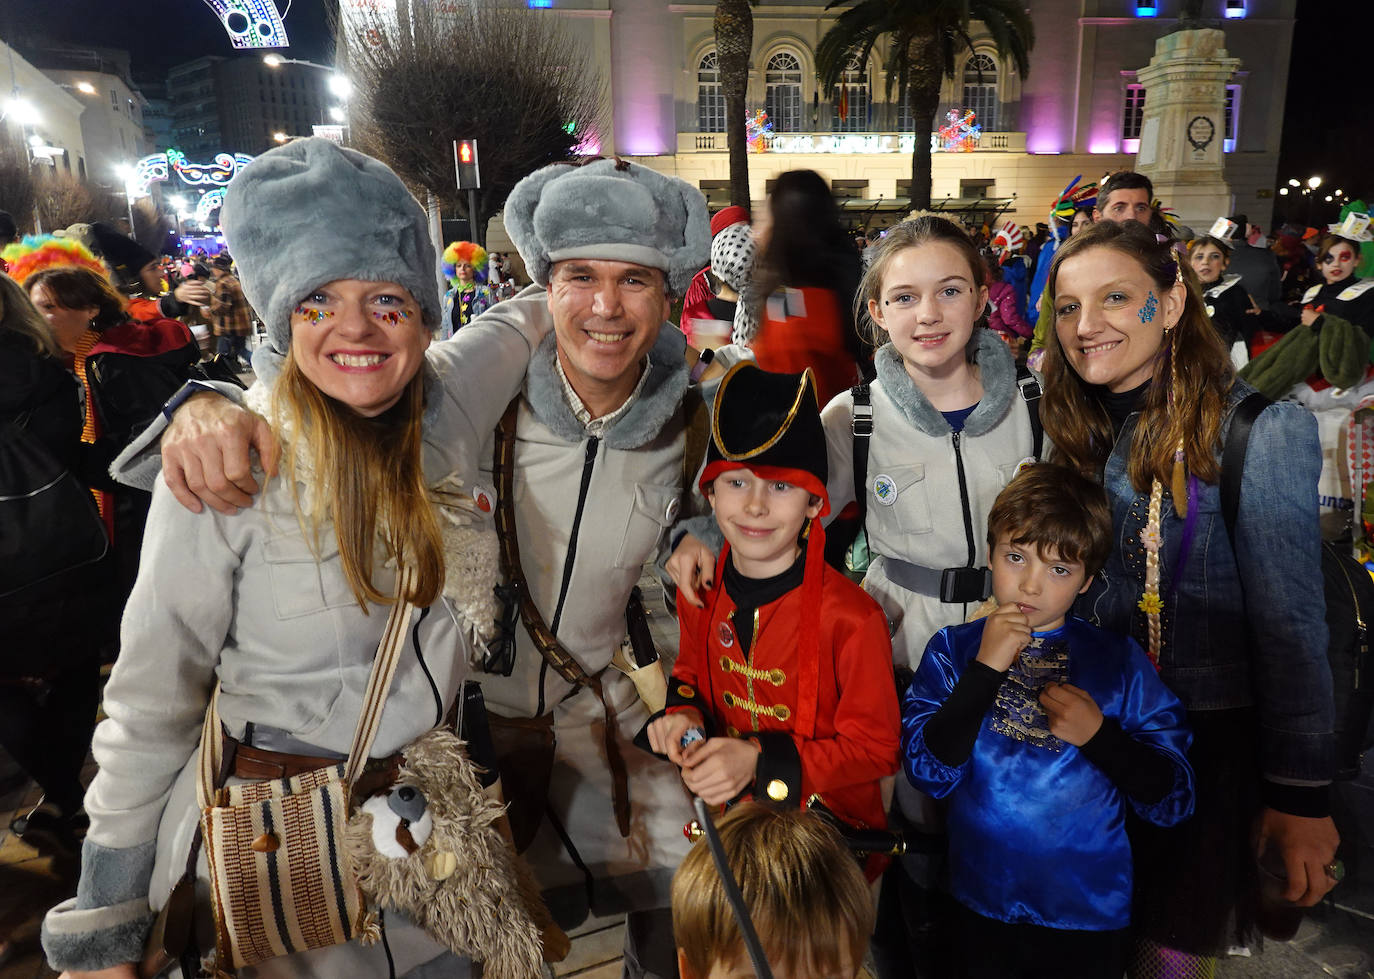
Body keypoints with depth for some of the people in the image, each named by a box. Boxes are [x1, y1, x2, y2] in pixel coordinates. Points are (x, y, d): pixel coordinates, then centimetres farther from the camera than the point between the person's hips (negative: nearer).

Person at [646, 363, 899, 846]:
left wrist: (761, 761, -21)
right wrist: (684, 713, -6)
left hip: (833, 824, -4)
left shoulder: (853, 618, -19)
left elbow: (875, 748, -11)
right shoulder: (699, 593, -2)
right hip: (729, 813, 4)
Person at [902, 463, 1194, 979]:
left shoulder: (1119, 661, -6)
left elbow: (1172, 800, -5)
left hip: (1090, 916, 0)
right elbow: (928, 773, -16)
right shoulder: (954, 649, -6)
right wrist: (985, 669, -22)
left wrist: (1098, 736, -21)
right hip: (982, 906, 1)